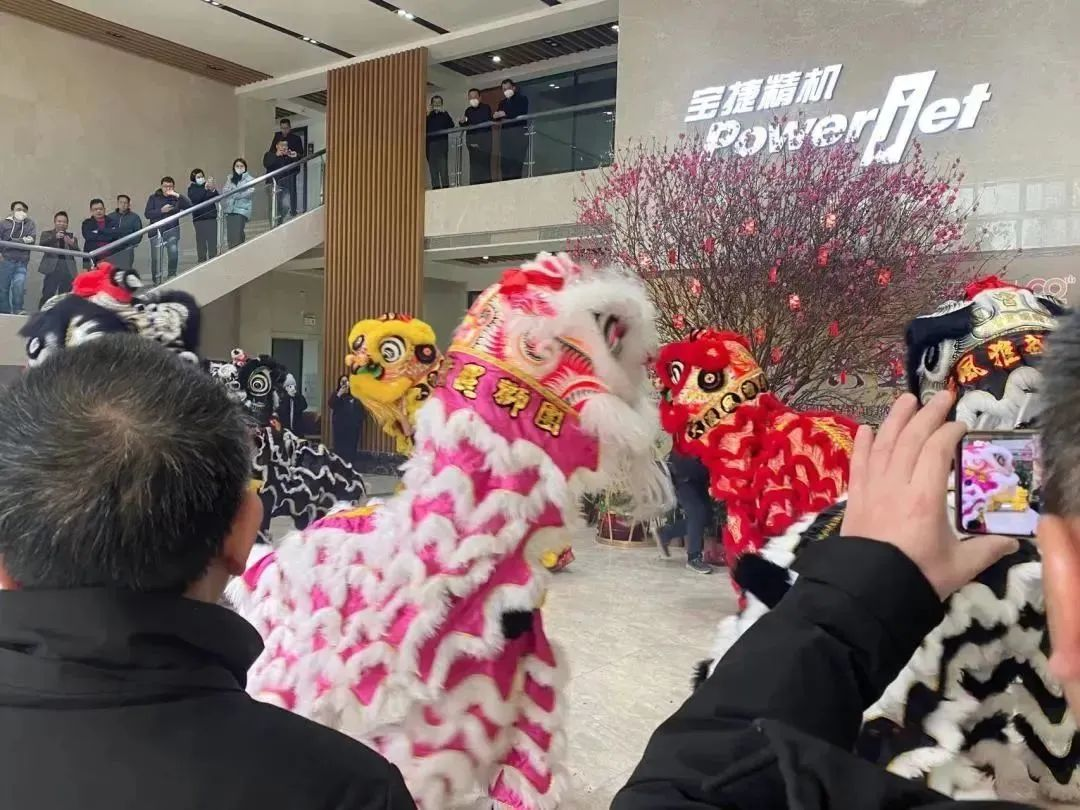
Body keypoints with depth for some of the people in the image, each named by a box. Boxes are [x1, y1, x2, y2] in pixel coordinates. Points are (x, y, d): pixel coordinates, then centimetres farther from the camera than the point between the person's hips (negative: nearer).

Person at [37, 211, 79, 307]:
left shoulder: (71, 236, 16)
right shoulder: (47, 234, 12)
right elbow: (41, 244, -7)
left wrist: (72, 244, -17)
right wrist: (54, 237, -22)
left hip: (68, 270, 2)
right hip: (52, 269, -2)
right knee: (47, 296, -9)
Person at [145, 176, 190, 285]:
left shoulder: (176, 198, 6)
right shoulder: (153, 198, 6)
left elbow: (189, 206, -11)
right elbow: (147, 214, -2)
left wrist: (178, 195, -19)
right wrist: (161, 210, -14)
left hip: (171, 230, 0)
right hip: (156, 231, 0)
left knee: (174, 252, -19)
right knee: (155, 258, 0)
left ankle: (172, 277, -2)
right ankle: (157, 281, 15)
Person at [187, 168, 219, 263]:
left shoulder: (209, 185, 11)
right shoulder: (191, 189, 5)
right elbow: (195, 199, -14)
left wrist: (213, 190, -19)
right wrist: (205, 189, -25)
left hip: (211, 217, 2)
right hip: (199, 219, -2)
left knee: (213, 241, -4)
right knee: (201, 241, -5)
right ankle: (202, 261, -2)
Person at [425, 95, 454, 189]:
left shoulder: (444, 114, 13)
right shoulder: (428, 115, 17)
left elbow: (451, 126, -3)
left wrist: (444, 113, -6)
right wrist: (427, 115, -5)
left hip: (442, 142, -2)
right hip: (430, 143, 2)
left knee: (443, 166, -12)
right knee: (432, 166, -2)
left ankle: (445, 185, -15)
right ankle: (435, 186, -2)